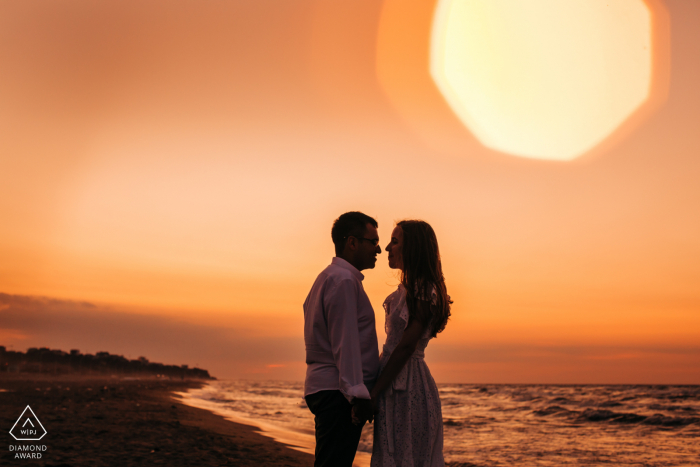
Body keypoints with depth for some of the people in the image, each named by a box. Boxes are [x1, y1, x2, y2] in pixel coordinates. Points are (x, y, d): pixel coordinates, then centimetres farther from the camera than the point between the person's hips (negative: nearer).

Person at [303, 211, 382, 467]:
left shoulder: (327, 278, 21)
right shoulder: (344, 280, -11)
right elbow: (345, 343, -18)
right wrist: (358, 393, -19)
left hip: (322, 386, 10)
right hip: (338, 391, -10)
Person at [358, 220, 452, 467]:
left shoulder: (422, 290, -12)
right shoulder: (409, 288, 16)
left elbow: (406, 346, -19)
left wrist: (373, 393, -19)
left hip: (404, 384, -9)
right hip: (401, 383, 9)